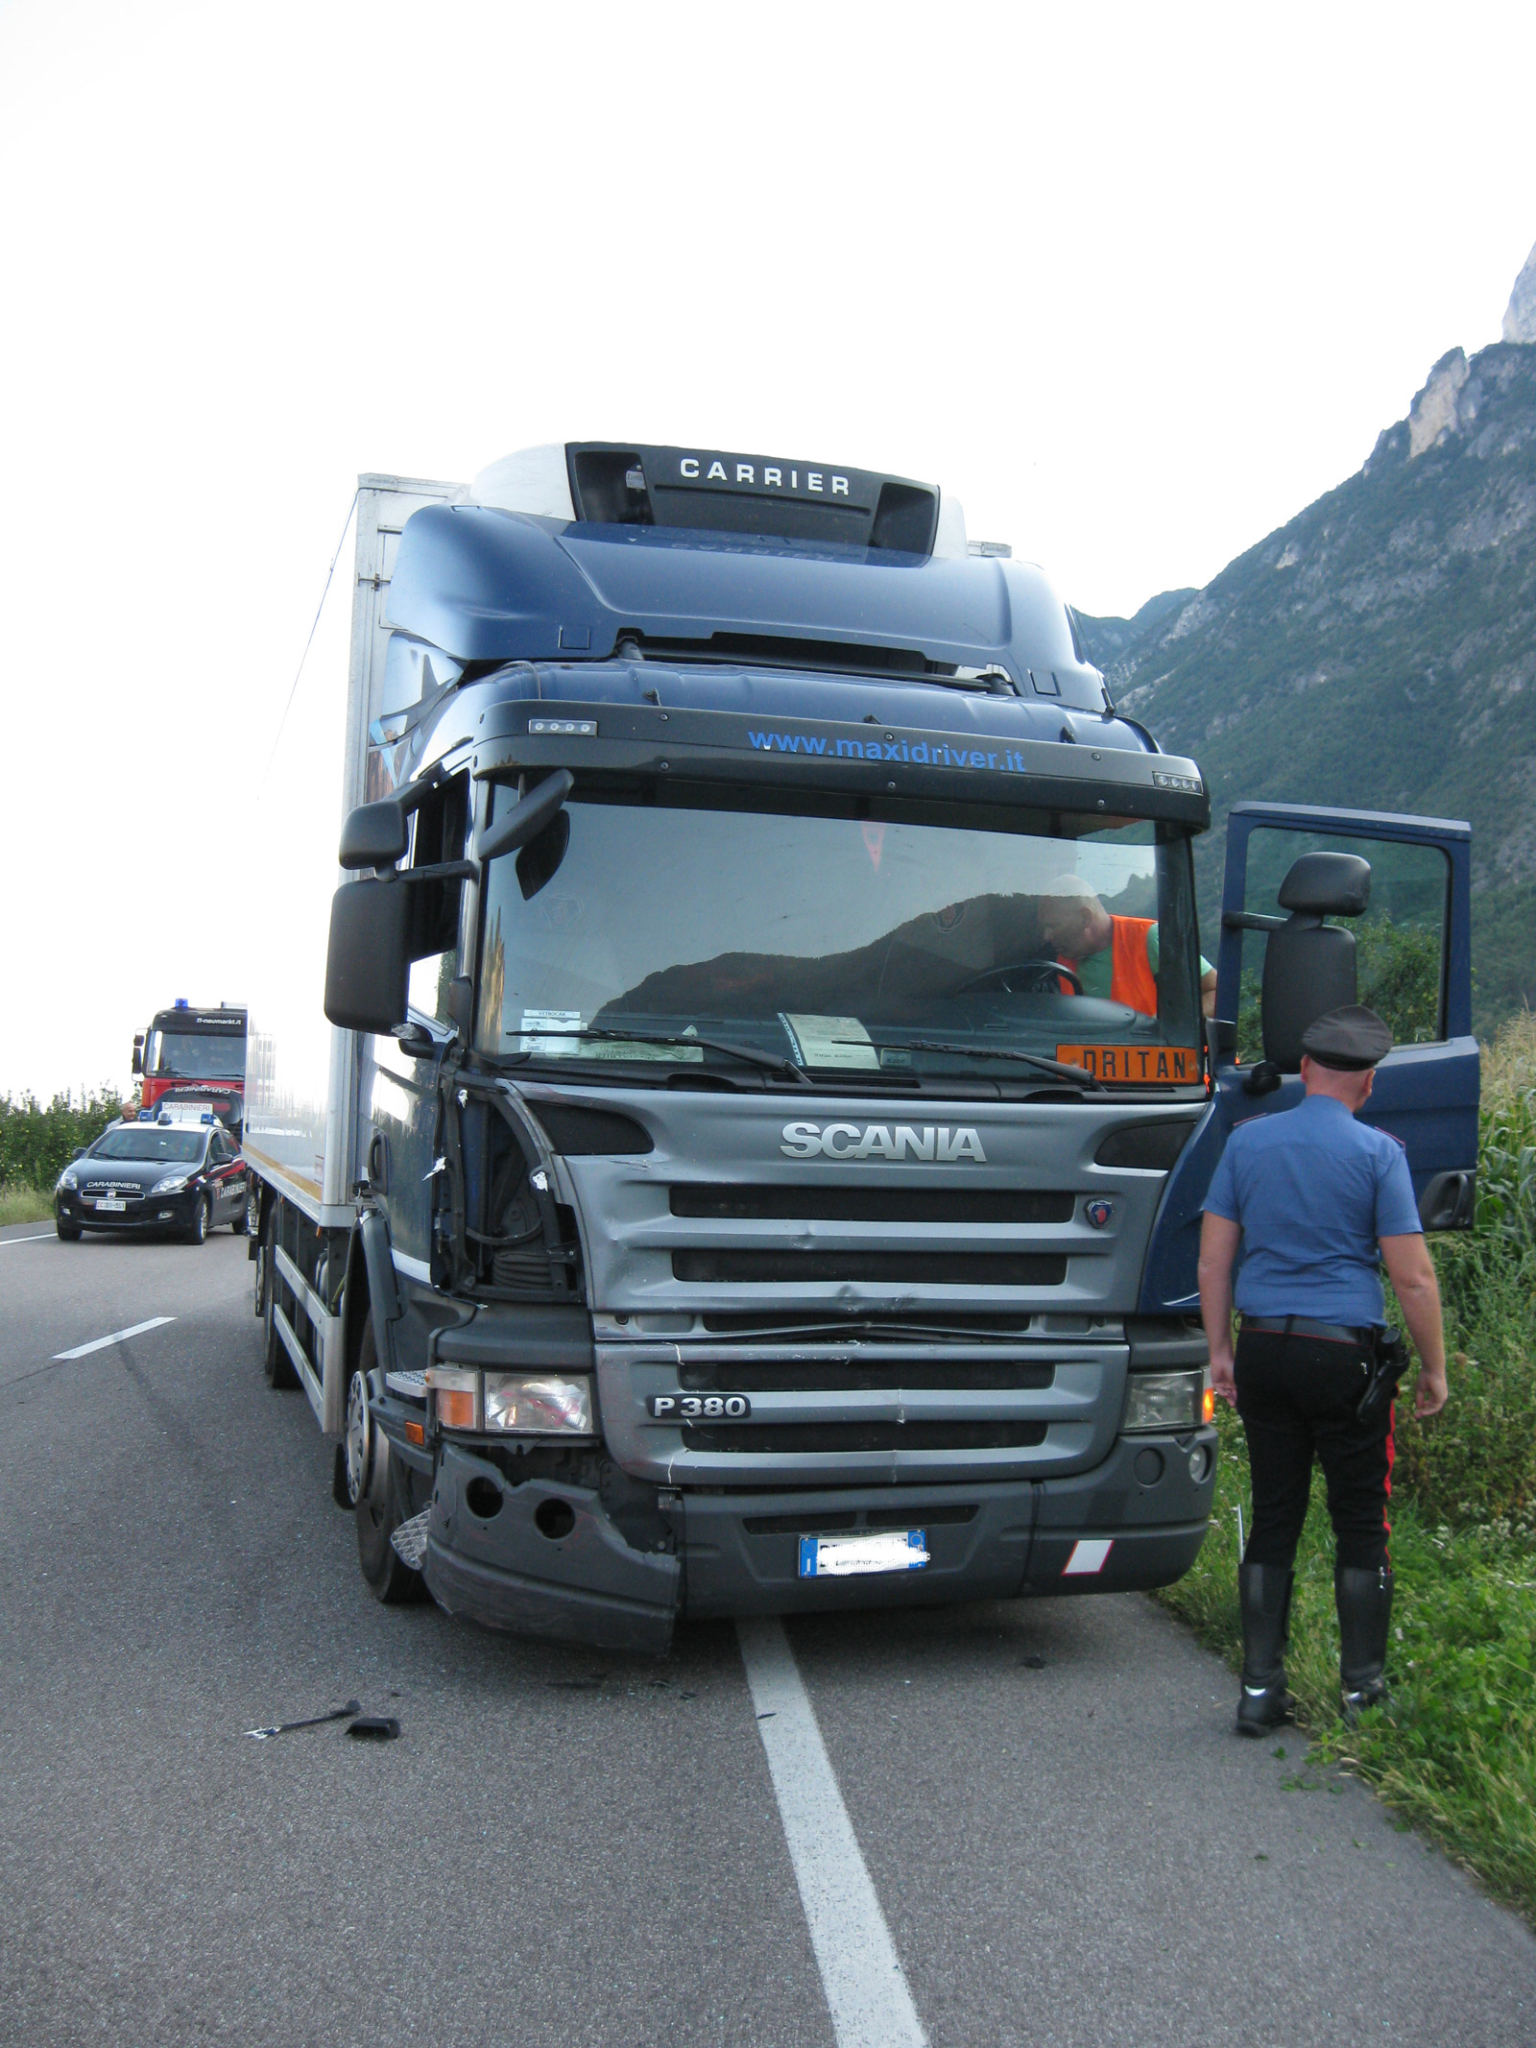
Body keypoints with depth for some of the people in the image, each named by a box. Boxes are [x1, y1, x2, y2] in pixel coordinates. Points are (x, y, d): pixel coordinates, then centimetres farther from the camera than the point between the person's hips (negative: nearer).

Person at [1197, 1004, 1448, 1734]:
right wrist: (1434, 1368, 3)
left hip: (1262, 1349, 3)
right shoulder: (1377, 1153, -6)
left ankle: (1260, 1688, 12)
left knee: (1273, 1519, 10)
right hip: (1344, 1352, -3)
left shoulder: (1248, 1141, 4)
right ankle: (1362, 1688, 15)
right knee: (1361, 1524, 9)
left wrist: (1219, 1349, 13)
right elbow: (1413, 1276, -8)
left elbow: (1213, 1260, 5)